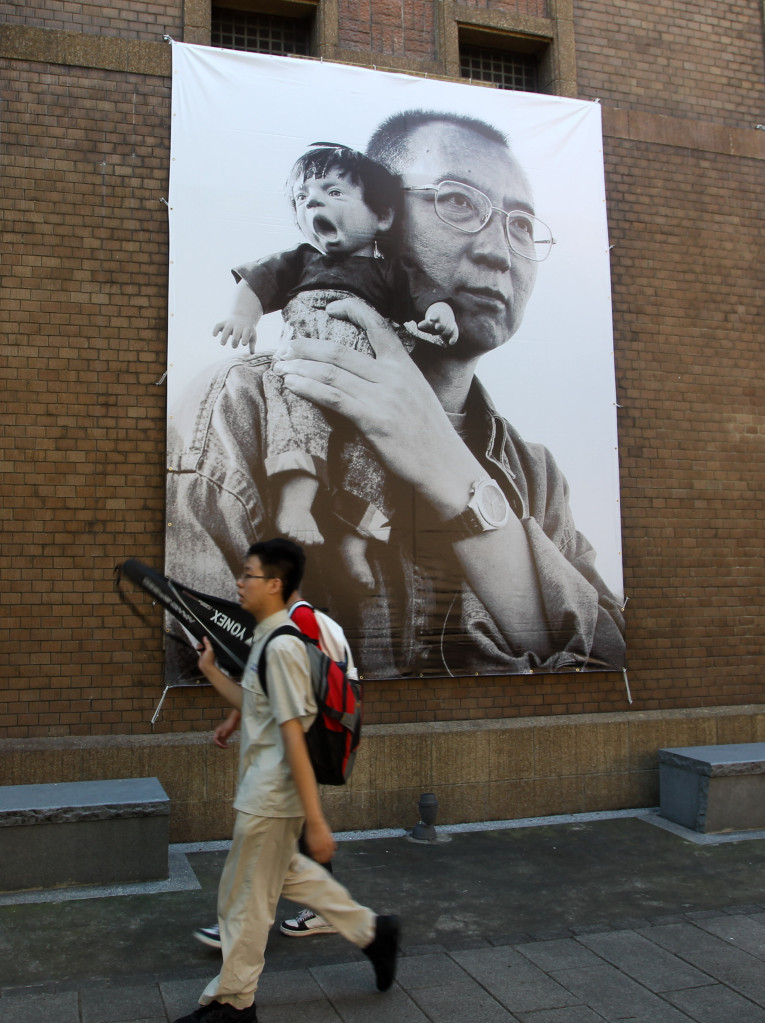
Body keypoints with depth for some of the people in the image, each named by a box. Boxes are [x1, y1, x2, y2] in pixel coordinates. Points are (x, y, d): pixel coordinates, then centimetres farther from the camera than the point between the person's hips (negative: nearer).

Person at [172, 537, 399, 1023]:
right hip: (264, 793, 10)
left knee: (246, 897, 7)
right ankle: (372, 931, 34)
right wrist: (212, 671, 14)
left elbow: (293, 735, -26)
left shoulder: (282, 646, -23)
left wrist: (315, 819, -24)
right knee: (286, 871, 25)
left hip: (270, 799, -10)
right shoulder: (266, 639, 7)